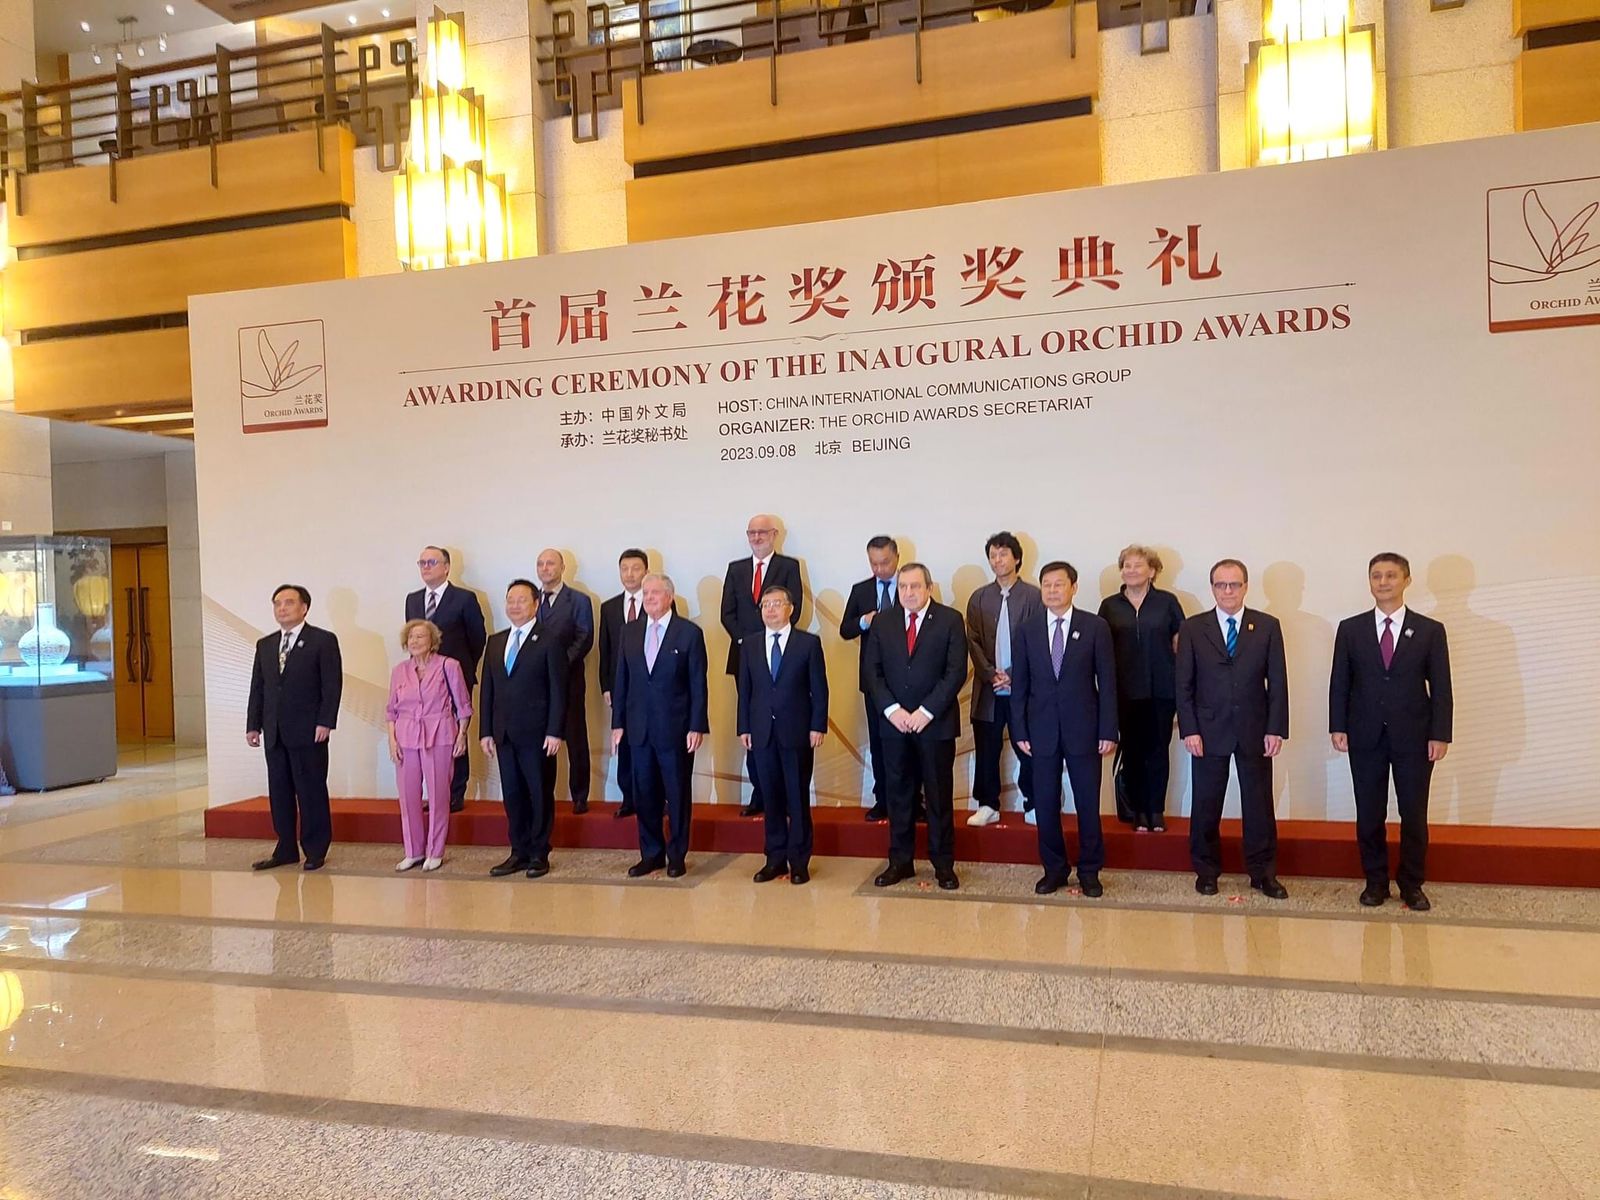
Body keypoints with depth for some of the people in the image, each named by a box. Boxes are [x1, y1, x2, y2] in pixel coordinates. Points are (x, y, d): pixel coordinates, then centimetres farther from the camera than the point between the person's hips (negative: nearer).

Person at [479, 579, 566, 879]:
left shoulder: (550, 640, -4)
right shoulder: (495, 642, 13)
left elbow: (558, 690, -8)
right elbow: (487, 690, 13)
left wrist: (554, 732, -13)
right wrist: (486, 731, 7)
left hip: (537, 733, -5)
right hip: (504, 733, 5)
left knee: (540, 794, 3)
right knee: (512, 795, 10)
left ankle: (539, 854, 13)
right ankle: (519, 853, 19)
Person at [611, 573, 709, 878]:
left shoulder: (690, 632, -4)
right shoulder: (630, 632, 8)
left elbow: (698, 684, -6)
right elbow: (621, 681, 9)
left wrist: (697, 726, -10)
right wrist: (618, 723, 5)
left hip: (675, 727, -4)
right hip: (639, 727, 4)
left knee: (678, 794, 6)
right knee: (644, 794, 9)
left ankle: (677, 855, 19)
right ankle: (651, 854, 22)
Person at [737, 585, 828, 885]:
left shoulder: (809, 643, 0)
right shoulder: (750, 646, 10)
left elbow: (819, 688, -2)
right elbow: (745, 690, 9)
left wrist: (818, 726, -8)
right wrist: (744, 728, 3)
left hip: (797, 731, -3)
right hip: (762, 733, 3)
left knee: (798, 797, 3)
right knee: (771, 797, 7)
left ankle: (799, 861, 12)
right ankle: (776, 858, 16)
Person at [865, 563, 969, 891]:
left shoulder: (950, 620, -3)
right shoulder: (882, 623, 7)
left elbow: (956, 671, -8)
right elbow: (873, 672, 4)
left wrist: (926, 711, -14)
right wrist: (891, 709, -10)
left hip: (936, 723, -3)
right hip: (894, 722, 3)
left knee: (939, 795, 5)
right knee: (898, 793, 9)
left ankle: (943, 864, 15)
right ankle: (900, 861, 19)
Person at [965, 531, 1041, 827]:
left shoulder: (1033, 596, -3)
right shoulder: (979, 598, 8)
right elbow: (973, 641, 4)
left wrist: (1014, 676, -12)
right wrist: (991, 674, -8)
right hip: (987, 688, 3)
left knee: (1028, 749, 5)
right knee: (986, 751, 7)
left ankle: (1032, 805, 18)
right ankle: (988, 806, 18)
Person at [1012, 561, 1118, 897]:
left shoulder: (1095, 627, -2)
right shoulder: (1026, 630, 3)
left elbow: (1107, 682, -2)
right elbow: (1019, 684, 5)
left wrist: (1108, 731, -6)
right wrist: (1020, 730, 0)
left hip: (1083, 728, -2)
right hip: (1042, 729, 2)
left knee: (1088, 803, 6)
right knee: (1045, 803, 7)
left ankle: (1089, 870, 21)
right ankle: (1054, 869, 22)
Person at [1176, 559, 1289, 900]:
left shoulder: (1268, 626, 3)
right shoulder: (1192, 628, 1)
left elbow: (1277, 682, 1)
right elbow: (1184, 684, 0)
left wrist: (1276, 729, -5)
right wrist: (1189, 730, -7)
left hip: (1255, 730, 0)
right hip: (1208, 730, 0)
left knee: (1259, 803, 7)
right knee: (1206, 804, 6)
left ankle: (1263, 872, 18)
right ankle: (1206, 870, 19)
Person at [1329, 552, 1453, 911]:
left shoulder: (1430, 630, 3)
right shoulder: (1350, 629, 5)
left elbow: (1441, 688, 0)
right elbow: (1339, 682, 4)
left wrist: (1440, 735, -6)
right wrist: (1338, 727, -3)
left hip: (1414, 737, -1)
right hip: (1366, 736, 1)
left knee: (1414, 815, 5)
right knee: (1369, 815, 6)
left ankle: (1412, 885, 19)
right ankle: (1375, 882, 19)